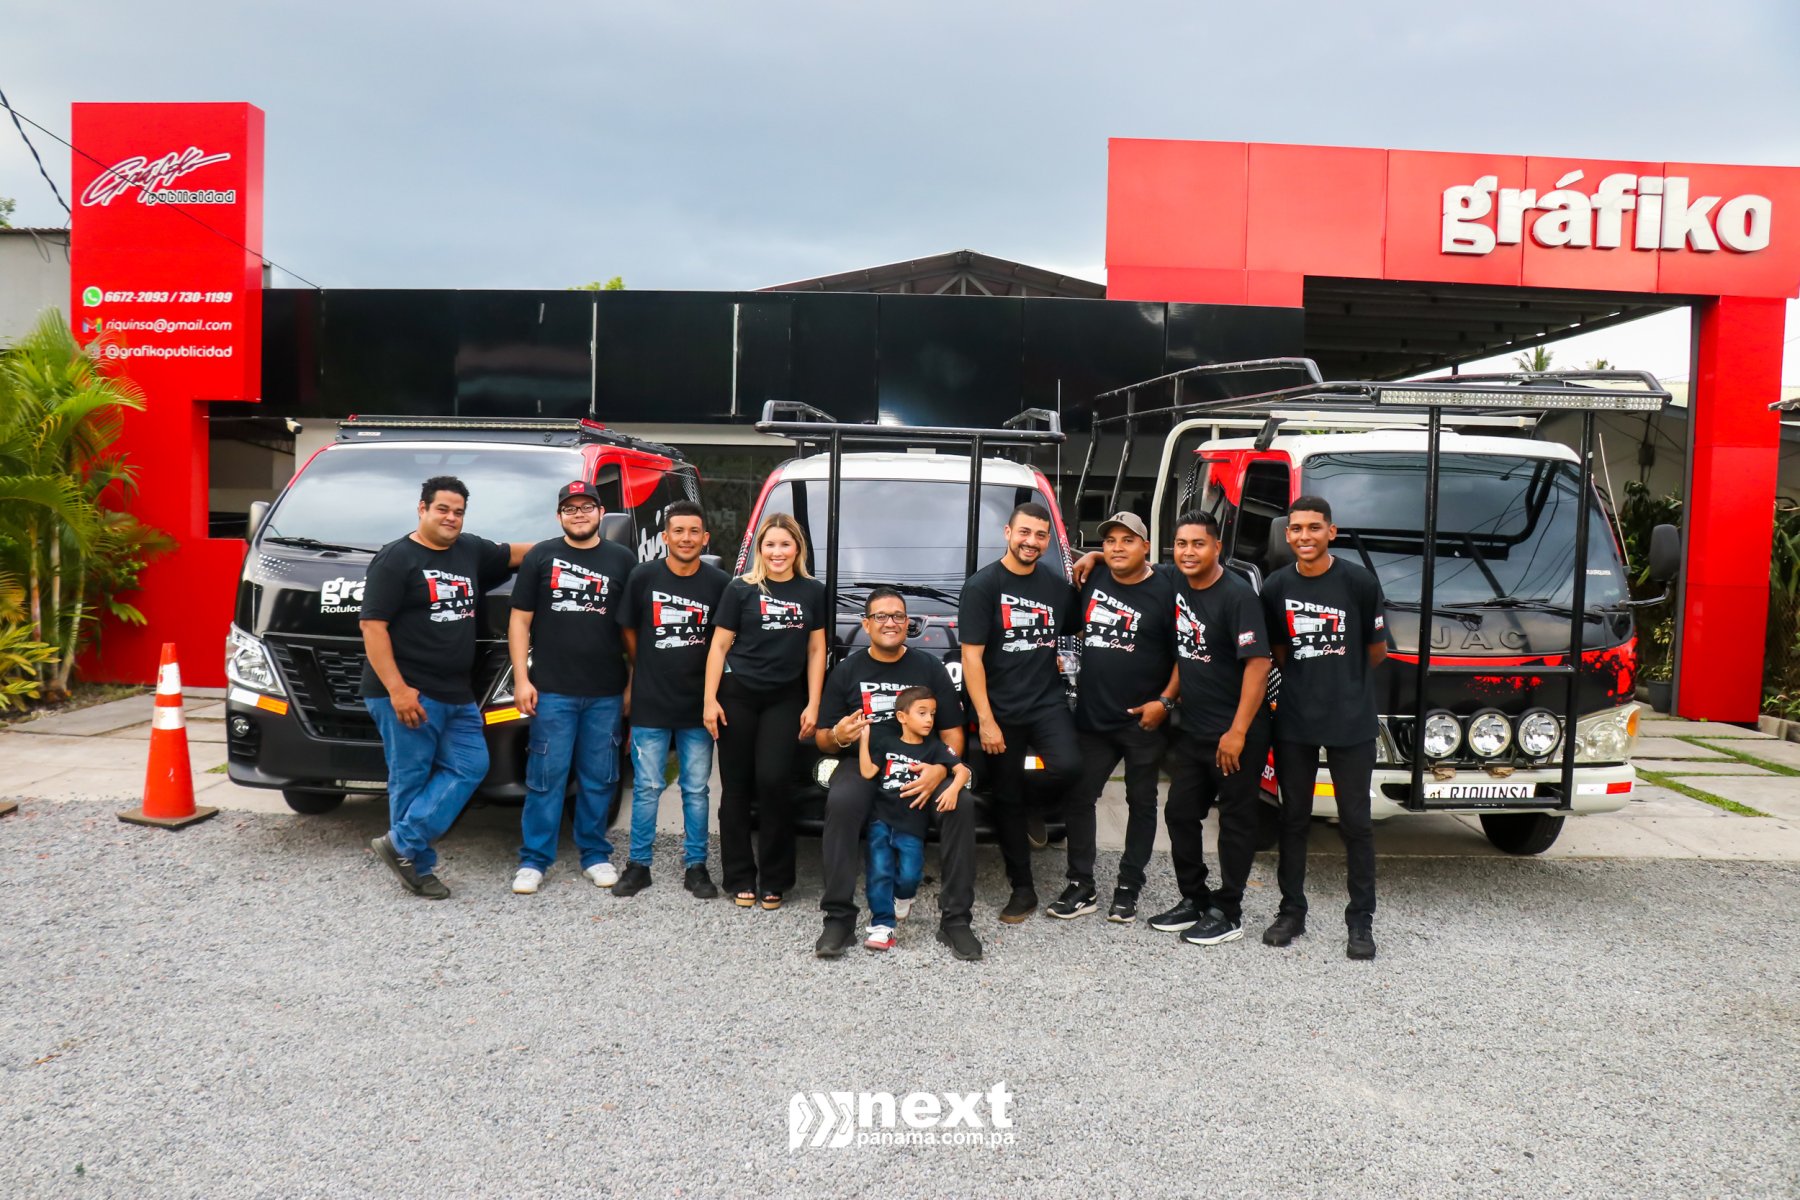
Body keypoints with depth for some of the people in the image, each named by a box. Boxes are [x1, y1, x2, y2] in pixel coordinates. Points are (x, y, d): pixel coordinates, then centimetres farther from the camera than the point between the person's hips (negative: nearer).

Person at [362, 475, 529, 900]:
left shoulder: (472, 551, 12)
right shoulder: (395, 559, -8)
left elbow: (517, 552, 28)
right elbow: (373, 626, -14)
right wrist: (395, 688, -21)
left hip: (458, 695, 8)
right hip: (407, 694, -7)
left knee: (470, 767, 2)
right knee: (411, 780, 0)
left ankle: (403, 843, 4)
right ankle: (417, 866, 9)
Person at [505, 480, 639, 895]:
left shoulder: (622, 560, 8)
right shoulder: (540, 557, 6)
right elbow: (520, 620, 5)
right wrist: (521, 678, -3)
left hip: (606, 693, 1)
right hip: (551, 690, -1)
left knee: (599, 778, 8)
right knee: (546, 777, 1)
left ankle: (595, 855, 20)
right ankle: (533, 860, 9)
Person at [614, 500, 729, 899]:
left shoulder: (719, 583, -3)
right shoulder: (643, 577, -3)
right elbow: (628, 631, 10)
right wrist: (647, 673, 12)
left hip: (698, 705, 0)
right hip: (650, 704, 0)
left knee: (696, 789, 8)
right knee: (646, 788, 6)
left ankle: (695, 866, 19)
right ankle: (638, 865, 18)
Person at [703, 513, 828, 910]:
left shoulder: (812, 591, 6)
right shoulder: (741, 589, 1)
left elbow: (816, 650, 7)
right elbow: (720, 645, 1)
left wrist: (813, 705, 1)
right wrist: (710, 699, -5)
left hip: (785, 698, 1)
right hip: (737, 695, 0)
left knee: (774, 782, -6)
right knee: (736, 786, 4)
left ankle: (774, 880, 7)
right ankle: (740, 878, 14)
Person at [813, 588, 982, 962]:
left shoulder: (929, 667, 7)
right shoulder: (847, 671, 8)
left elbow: (952, 732, 5)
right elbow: (822, 738, 9)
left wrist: (941, 768, -17)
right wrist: (837, 737, -17)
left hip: (922, 766, 0)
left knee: (961, 804, -29)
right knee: (841, 803, -34)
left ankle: (955, 919, -19)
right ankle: (839, 918, -26)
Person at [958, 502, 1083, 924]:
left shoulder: (1058, 586, 7)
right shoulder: (982, 585, -5)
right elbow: (972, 657, -9)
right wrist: (986, 720, -13)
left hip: (1049, 701, 2)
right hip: (1001, 710, -2)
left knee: (1068, 767, -24)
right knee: (1007, 800, 5)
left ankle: (1037, 810, 9)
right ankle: (1022, 889, 19)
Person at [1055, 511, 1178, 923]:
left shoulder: (1165, 592, -8)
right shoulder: (1093, 582, 6)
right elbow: (1073, 628, 24)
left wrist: (1166, 700, -14)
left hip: (1144, 720, -4)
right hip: (1092, 718, 4)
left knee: (1141, 803, 9)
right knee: (1079, 798, 6)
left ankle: (1128, 889, 20)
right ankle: (1081, 887, 16)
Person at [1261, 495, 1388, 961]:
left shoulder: (1360, 582, -9)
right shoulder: (1276, 587, 1)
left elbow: (1377, 651, 2)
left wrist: (1342, 680, 9)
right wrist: (1306, 681, 2)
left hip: (1351, 723, -3)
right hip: (1294, 721, 3)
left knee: (1356, 822, 4)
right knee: (1293, 818, 11)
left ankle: (1361, 920, 15)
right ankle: (1291, 911, 23)